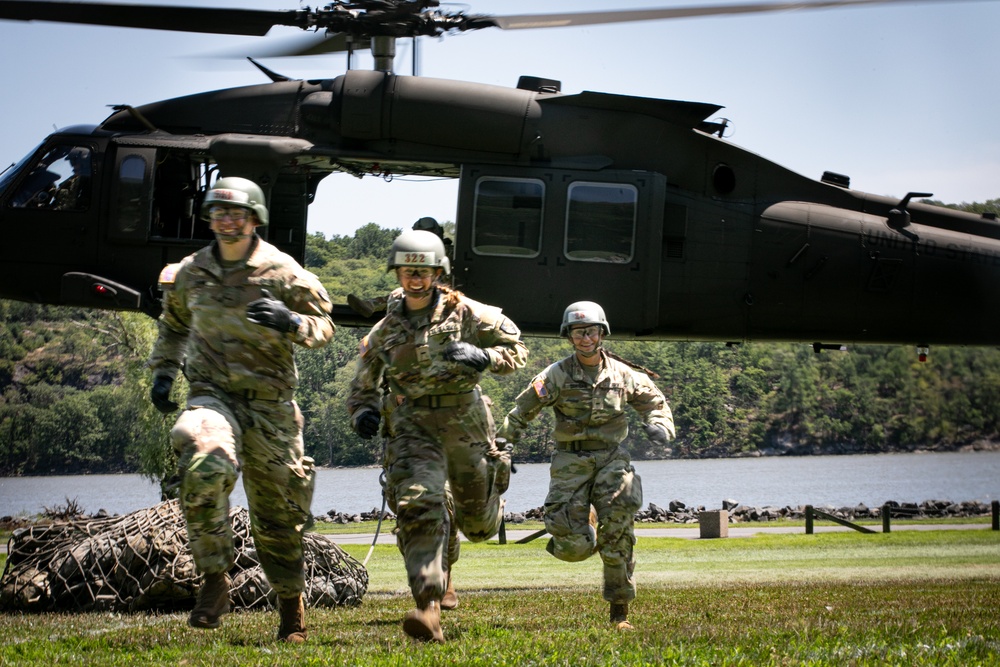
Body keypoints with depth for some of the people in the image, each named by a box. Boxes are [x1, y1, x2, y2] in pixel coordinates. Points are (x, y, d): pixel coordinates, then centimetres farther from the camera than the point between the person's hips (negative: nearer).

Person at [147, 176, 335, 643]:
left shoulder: (282, 273, -3)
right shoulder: (190, 273, 7)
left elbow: (324, 327, 1)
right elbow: (173, 324, 25)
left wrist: (289, 322, -19)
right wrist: (163, 370, 13)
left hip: (270, 401, -1)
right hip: (212, 394, 1)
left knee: (278, 512, 7)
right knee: (204, 465, -32)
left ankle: (291, 605, 28)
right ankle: (215, 578, -21)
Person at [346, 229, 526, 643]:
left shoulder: (466, 314, -3)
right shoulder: (385, 330, 5)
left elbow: (517, 350, 1)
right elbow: (363, 385, 16)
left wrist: (483, 357, -20)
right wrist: (363, 412, -7)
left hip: (464, 422, 0)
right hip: (413, 426, 0)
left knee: (478, 523, 15)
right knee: (418, 508, -23)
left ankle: (492, 506, 57)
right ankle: (429, 608, -30)